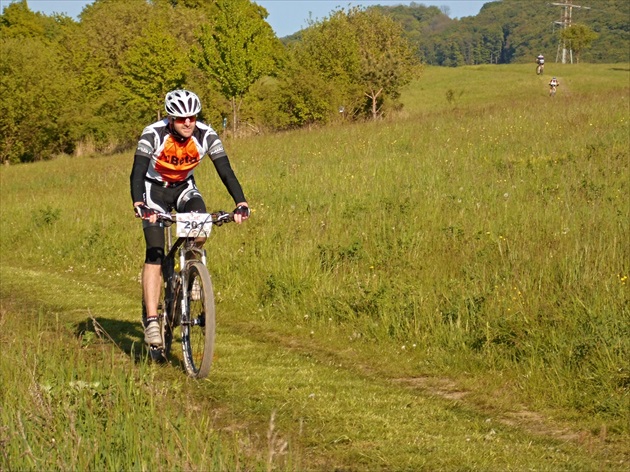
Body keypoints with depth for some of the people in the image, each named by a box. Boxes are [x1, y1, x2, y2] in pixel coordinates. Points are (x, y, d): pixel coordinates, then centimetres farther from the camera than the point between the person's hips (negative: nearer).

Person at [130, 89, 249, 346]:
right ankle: (151, 320, -16)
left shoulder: (206, 135, -21)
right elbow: (137, 172, -35)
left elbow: (225, 170, -23)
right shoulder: (153, 134, -28)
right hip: (155, 189, -2)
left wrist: (241, 203, -38)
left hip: (184, 187, 2)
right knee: (155, 254, -15)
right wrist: (138, 204, -52)